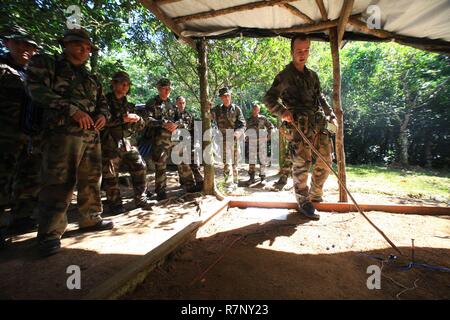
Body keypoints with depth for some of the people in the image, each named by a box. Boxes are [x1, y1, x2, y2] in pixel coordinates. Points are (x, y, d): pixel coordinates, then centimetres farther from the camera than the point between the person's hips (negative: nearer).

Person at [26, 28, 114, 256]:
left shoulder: (90, 78, 25)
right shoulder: (45, 63, 9)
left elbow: (102, 102, 25)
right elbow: (36, 88, -6)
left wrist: (103, 114, 1)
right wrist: (71, 110, -16)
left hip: (92, 135, 6)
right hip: (63, 132, -6)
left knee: (92, 179, 8)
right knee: (60, 182, -9)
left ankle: (90, 219, 21)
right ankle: (49, 234, 1)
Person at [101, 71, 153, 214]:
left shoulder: (127, 105, 18)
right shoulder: (105, 100, -1)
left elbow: (141, 126, 17)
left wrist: (137, 119, -5)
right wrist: (122, 119, -19)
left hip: (126, 142, 6)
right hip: (109, 143, -5)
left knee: (140, 167, 2)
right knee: (111, 174, -1)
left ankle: (140, 199, 14)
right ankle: (115, 204, 15)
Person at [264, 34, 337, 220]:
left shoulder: (312, 75, 21)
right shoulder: (285, 76, 1)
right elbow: (269, 98, -5)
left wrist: (331, 116, 23)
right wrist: (282, 112, -21)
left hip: (319, 124, 7)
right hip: (300, 126, -7)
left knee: (325, 161, 9)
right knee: (302, 164, -7)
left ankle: (315, 194, 28)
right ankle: (304, 203, 8)